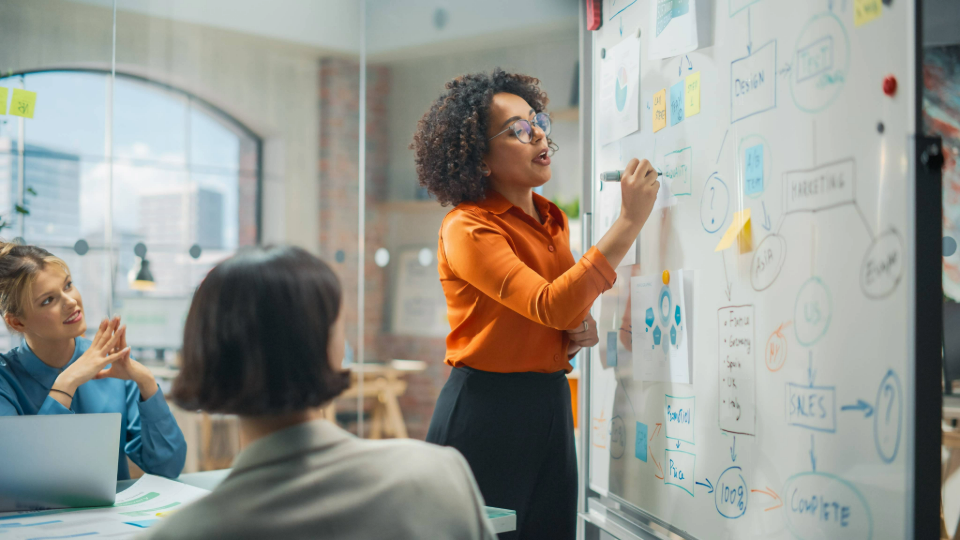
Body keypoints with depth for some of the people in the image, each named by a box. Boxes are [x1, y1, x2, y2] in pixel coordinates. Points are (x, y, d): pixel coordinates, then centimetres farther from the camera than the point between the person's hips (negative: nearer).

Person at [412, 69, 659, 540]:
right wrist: (630, 220, -25)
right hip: (485, 411, -7)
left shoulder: (553, 220, 11)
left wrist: (581, 329, 0)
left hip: (551, 407, 7)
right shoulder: (467, 228, -14)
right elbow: (550, 305, -26)